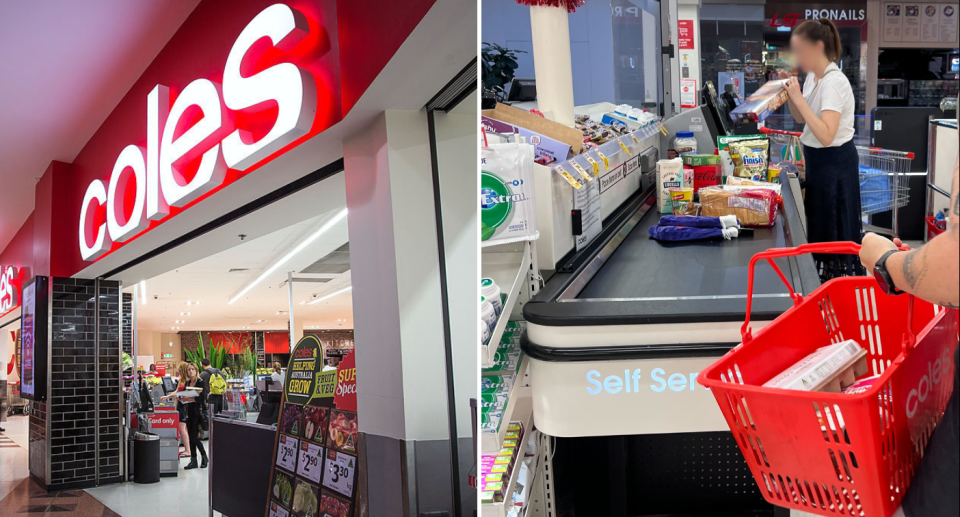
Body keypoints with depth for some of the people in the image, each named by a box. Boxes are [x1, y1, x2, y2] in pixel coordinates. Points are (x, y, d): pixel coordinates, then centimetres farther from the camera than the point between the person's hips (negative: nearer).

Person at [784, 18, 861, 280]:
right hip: (818, 159, 9)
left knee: (833, 229, 2)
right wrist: (790, 97, -1)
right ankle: (823, 274, 34)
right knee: (819, 223, 20)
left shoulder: (834, 82, -24)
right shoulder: (812, 77, 4)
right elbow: (801, 119, 18)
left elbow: (826, 135, -34)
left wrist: (799, 98, -32)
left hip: (835, 161, -9)